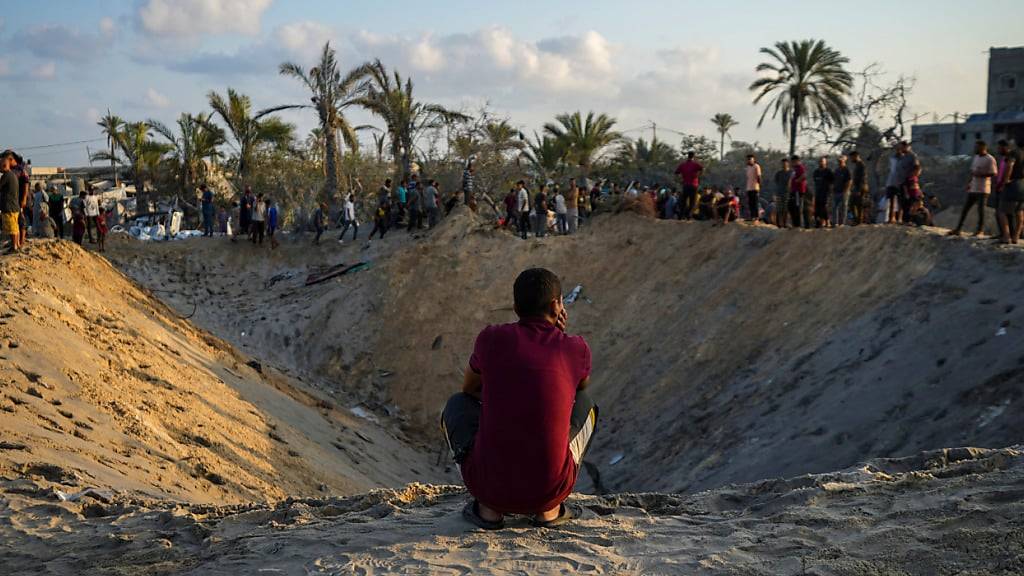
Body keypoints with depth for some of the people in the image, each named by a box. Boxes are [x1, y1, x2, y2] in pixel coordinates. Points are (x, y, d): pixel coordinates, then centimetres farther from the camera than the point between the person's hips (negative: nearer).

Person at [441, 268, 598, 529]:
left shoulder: (491, 338, 1)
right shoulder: (577, 349, 1)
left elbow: (469, 388, 21)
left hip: (488, 484, 0)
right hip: (550, 488, 0)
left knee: (458, 406, 29)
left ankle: (489, 507, 14)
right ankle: (549, 508, 17)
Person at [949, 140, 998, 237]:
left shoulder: (990, 159, -11)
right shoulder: (976, 157, 14)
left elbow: (993, 173, -15)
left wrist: (980, 174, -21)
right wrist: (970, 182, 11)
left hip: (983, 189, -8)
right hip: (973, 188, 8)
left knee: (981, 209, -4)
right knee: (965, 208, 7)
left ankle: (980, 230, 6)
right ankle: (958, 229, 10)